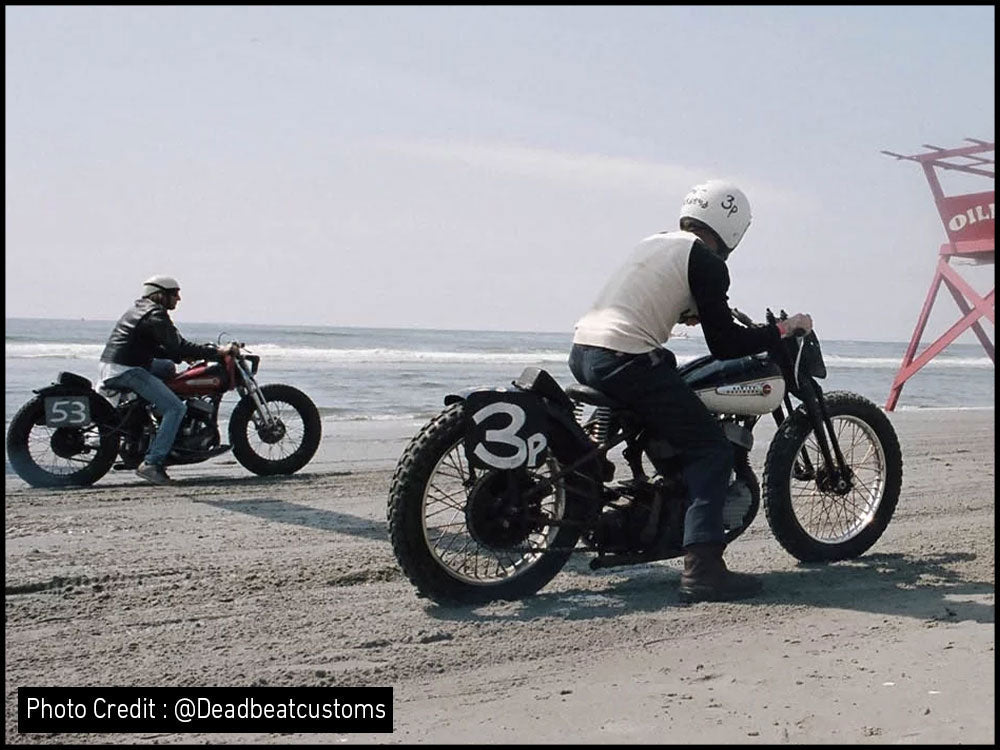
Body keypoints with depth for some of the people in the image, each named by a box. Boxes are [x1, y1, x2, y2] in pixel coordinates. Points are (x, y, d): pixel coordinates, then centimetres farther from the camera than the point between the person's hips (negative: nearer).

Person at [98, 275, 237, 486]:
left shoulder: (139, 309, 21)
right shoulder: (156, 315, -10)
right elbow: (177, 346, -19)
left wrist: (183, 356, 14)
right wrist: (217, 352, -15)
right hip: (127, 370, -10)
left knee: (167, 366, 30)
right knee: (176, 408, -13)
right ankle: (152, 464, -19)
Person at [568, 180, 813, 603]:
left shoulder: (654, 243, 21)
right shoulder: (706, 260, -2)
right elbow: (723, 346, -5)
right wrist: (784, 329, 5)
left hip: (581, 351, 9)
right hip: (625, 361, -9)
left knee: (665, 364, 38)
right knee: (711, 451, -3)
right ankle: (701, 569, -16)